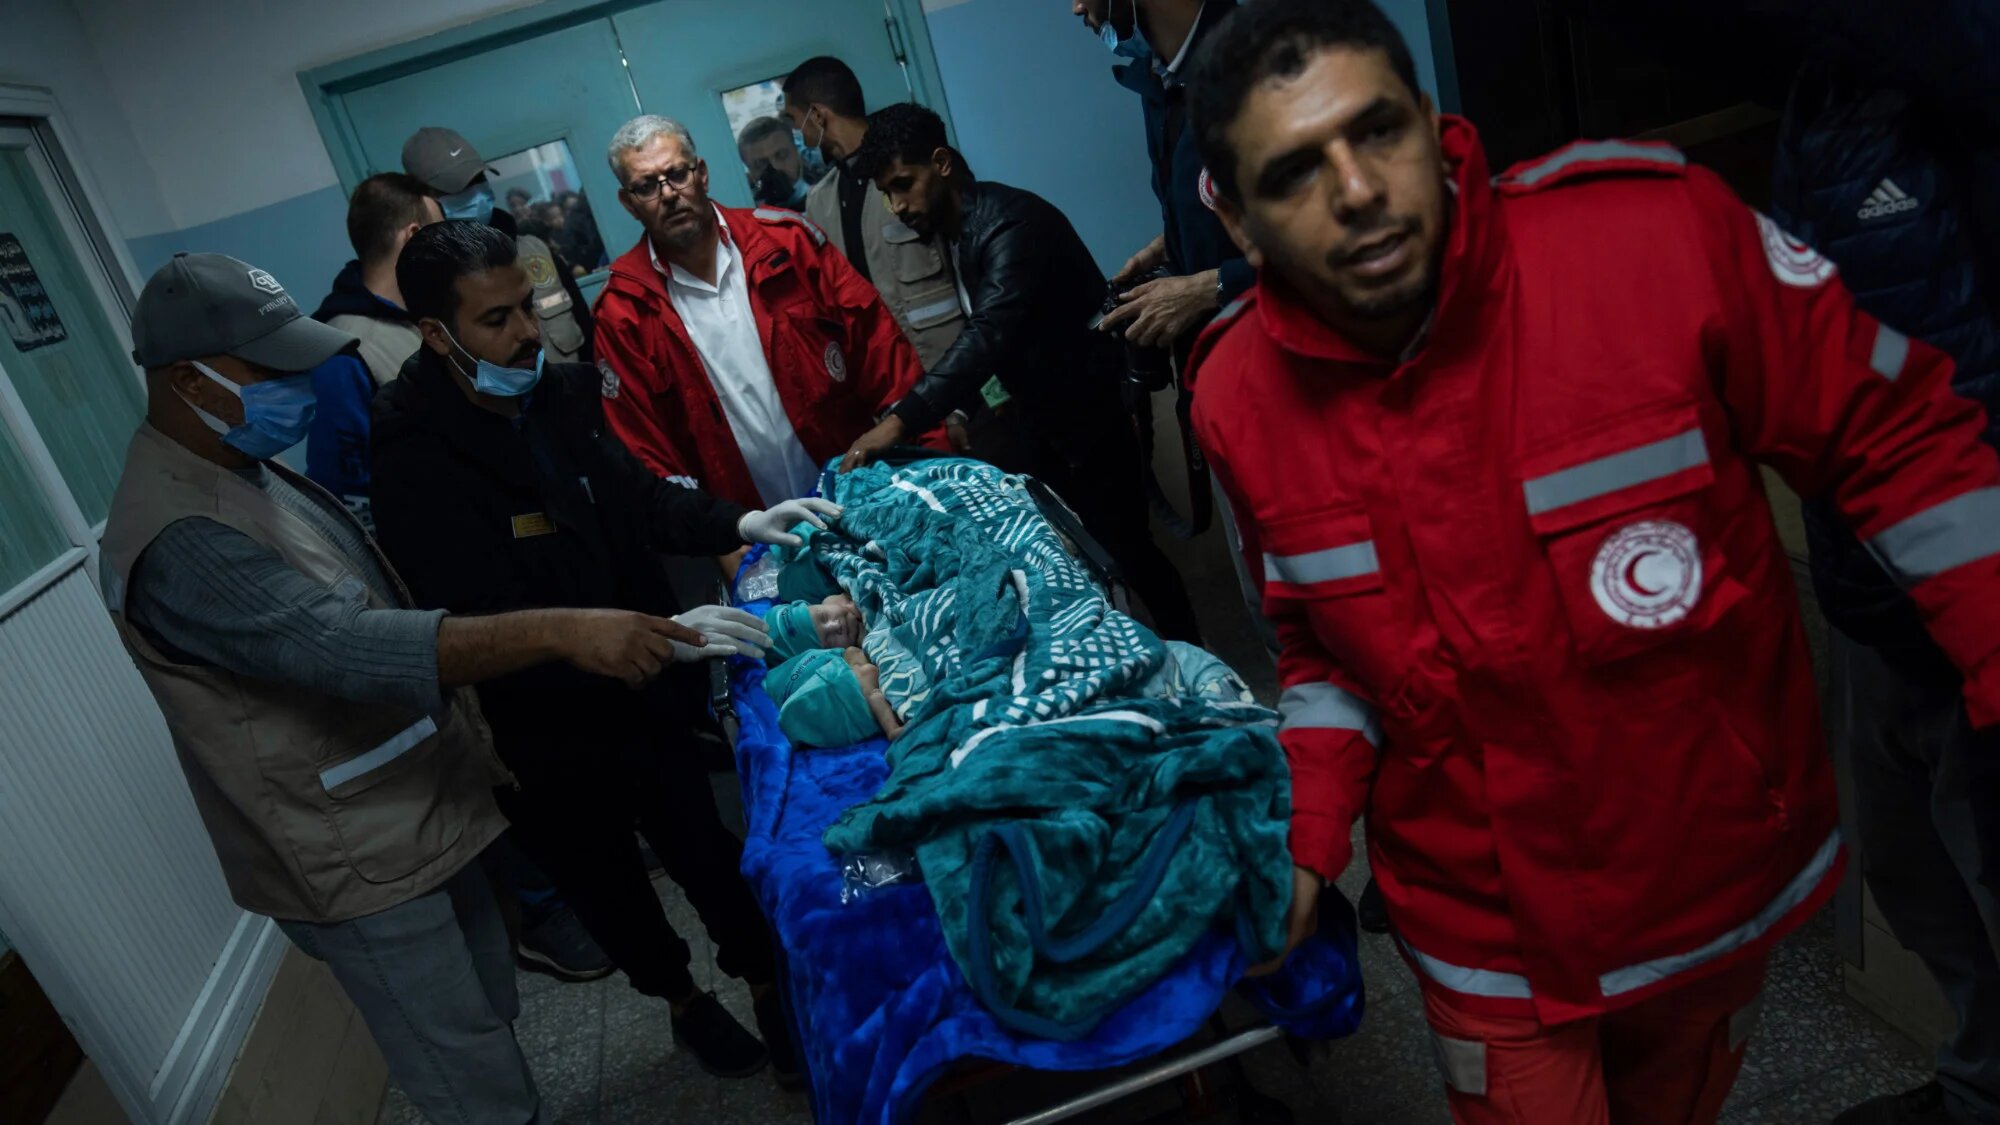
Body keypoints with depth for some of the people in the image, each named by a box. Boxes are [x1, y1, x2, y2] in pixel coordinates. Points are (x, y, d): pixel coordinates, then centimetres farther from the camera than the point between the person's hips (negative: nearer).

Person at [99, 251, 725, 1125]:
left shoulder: (242, 467, 6)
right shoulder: (179, 539, -26)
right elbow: (349, 646, -38)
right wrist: (559, 631, -44)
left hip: (414, 810, 9)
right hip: (351, 858, -9)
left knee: (492, 1017, 24)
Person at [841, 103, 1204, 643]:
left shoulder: (1011, 223, -24)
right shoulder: (958, 229, 6)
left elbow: (988, 337, -38)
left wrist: (901, 422, -44)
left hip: (1087, 415, -9)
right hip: (1046, 422, 9)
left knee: (1128, 547, -1)